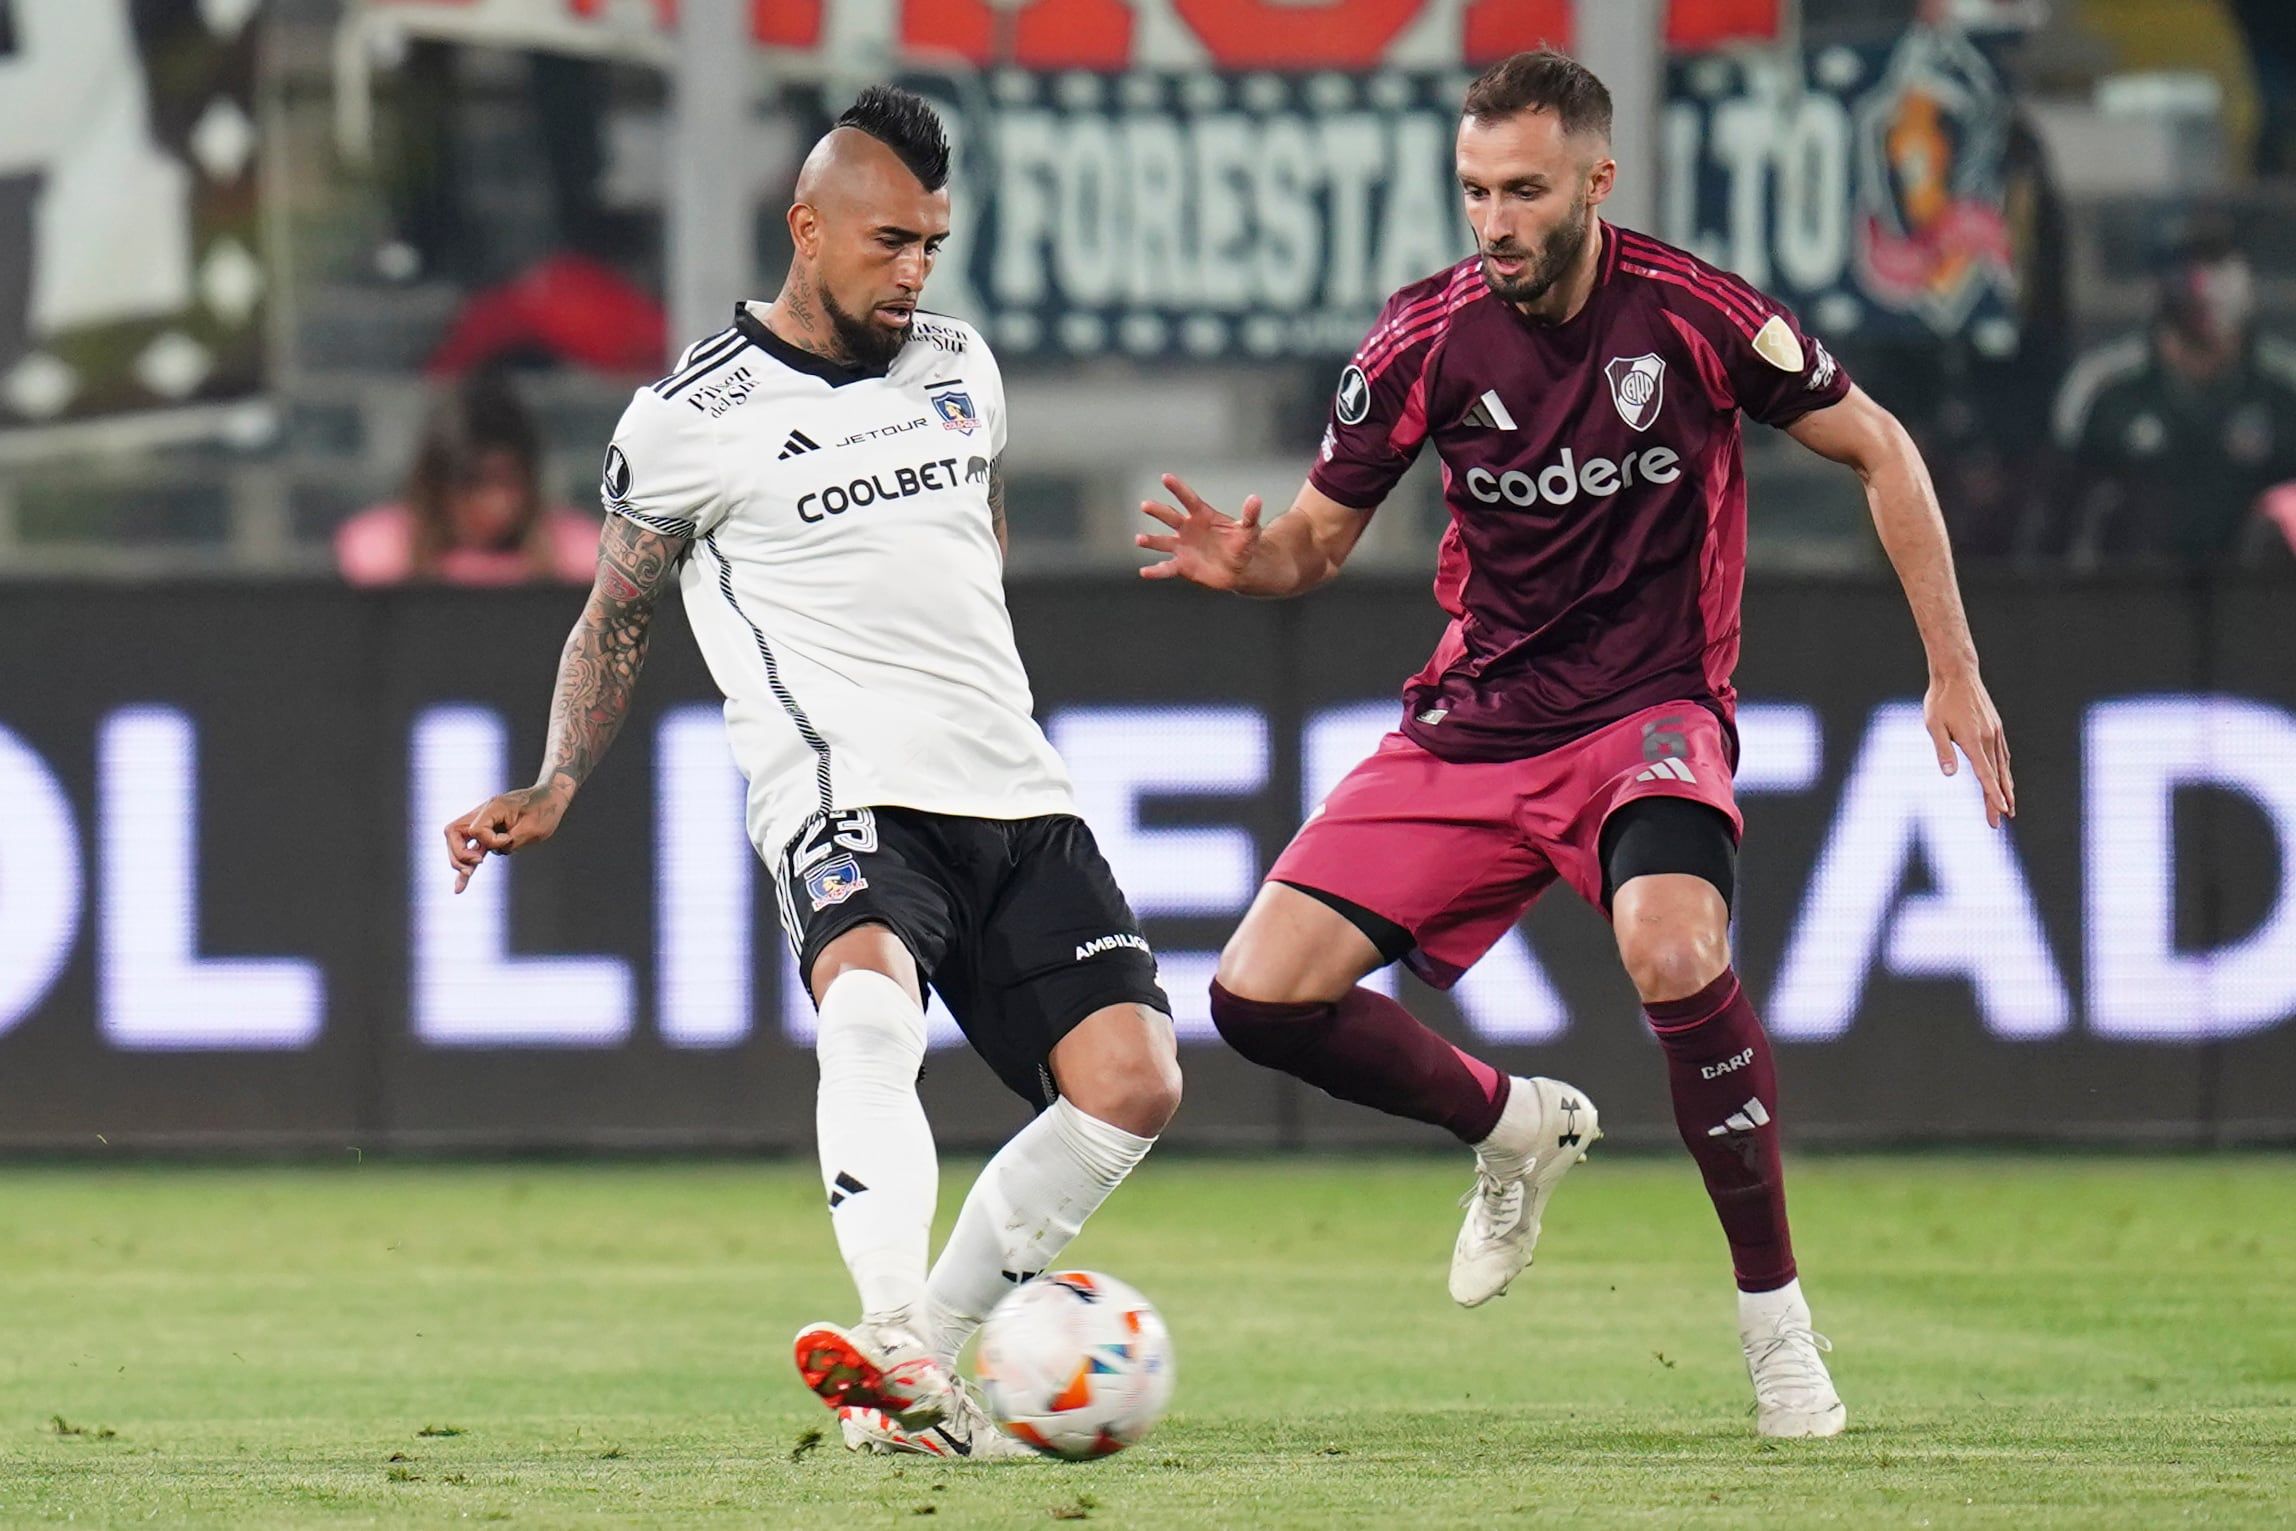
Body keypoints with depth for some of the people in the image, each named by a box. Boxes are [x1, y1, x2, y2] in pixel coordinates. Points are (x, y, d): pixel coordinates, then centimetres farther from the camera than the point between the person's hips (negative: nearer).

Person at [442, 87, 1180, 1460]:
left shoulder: (960, 364, 16)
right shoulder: (691, 419, 0)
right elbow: (618, 615, 11)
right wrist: (555, 791, 2)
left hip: (1018, 798, 6)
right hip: (846, 792, -6)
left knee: (1132, 1081, -11)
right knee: (872, 1008, -37)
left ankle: (927, 1357, 1)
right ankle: (895, 1347, -50)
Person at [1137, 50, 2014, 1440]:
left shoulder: (1692, 313, -13)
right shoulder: (1429, 338, -7)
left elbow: (1878, 451, 1)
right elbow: (1321, 536, 5)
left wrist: (1955, 674, -1)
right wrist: (1245, 559, -20)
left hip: (1649, 712, -4)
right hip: (1475, 724, 4)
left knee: (1673, 949, -35)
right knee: (1262, 995, -10)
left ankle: (1777, 1316, -15)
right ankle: (1515, 1128, 20)